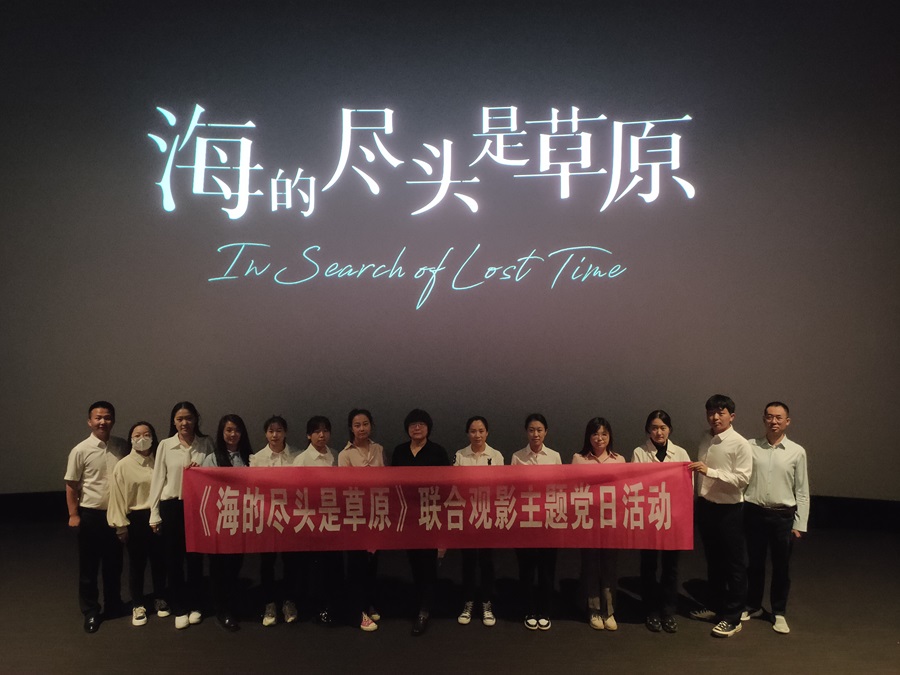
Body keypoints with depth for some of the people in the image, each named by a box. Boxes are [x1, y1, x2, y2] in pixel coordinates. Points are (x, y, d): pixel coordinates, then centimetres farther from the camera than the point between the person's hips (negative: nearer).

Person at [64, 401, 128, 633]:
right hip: (90, 514, -2)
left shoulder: (122, 446, -2)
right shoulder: (81, 450, -9)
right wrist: (73, 515, -5)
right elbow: (71, 485, -3)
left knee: (114, 562, 15)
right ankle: (90, 612, 21)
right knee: (89, 566, 7)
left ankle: (114, 605, 31)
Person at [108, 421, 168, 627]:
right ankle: (138, 605, 24)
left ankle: (160, 599, 31)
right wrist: (121, 525, -7)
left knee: (159, 561, 12)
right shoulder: (123, 465, -6)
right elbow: (118, 497, -5)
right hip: (136, 519, -2)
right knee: (137, 564, 8)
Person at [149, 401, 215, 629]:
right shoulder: (165, 445, -1)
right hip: (172, 506, 0)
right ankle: (179, 609, 21)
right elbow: (158, 479, 1)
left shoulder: (206, 443, 1)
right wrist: (154, 514, 0)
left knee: (196, 557, 9)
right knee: (173, 559, 7)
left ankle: (194, 605, 25)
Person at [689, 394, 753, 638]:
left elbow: (743, 479, -21)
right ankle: (716, 605, 36)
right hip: (705, 506, 7)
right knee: (713, 560, 20)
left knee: (734, 564, 6)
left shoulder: (740, 444, -15)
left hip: (729, 510, -6)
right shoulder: (705, 439, 4)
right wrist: (696, 501, 12)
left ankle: (732, 617, 16)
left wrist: (710, 471, -27)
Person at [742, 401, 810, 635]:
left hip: (783, 515, 0)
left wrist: (799, 524, -2)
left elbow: (802, 491, 1)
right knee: (754, 564, 14)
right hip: (754, 513, 0)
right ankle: (753, 606, 32)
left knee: (781, 567, 10)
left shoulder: (797, 452, -2)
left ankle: (779, 613, 28)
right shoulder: (750, 447, -2)